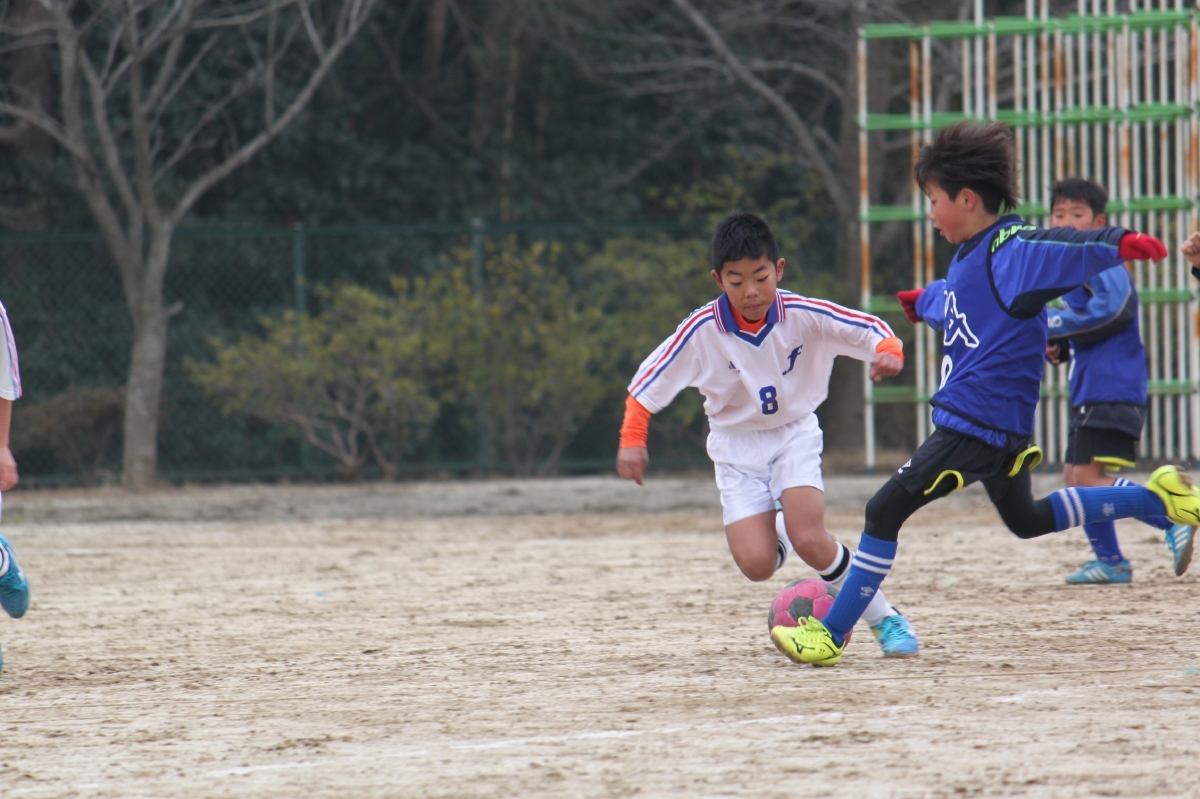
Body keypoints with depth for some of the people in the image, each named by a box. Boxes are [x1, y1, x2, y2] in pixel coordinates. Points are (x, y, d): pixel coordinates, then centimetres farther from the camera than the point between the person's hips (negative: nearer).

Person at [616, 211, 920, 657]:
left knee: (809, 541, -22)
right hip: (736, 447, 1)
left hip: (795, 435, -1)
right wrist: (632, 439, -16)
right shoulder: (703, 330, -19)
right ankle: (778, 534, 25)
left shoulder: (803, 316, -19)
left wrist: (888, 351, -39)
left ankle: (884, 619, 0)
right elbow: (648, 383, -10)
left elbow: (868, 329, -18)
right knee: (756, 564, -15)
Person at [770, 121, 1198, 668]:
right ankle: (1152, 498, 26)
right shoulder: (968, 257, 11)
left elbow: (1066, 249, -35)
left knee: (885, 510, -8)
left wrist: (1119, 245, -53)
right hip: (997, 425, 11)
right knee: (1027, 520, 26)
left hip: (977, 427, -11)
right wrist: (922, 303, 53)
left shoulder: (1010, 251, -18)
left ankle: (831, 634, -4)